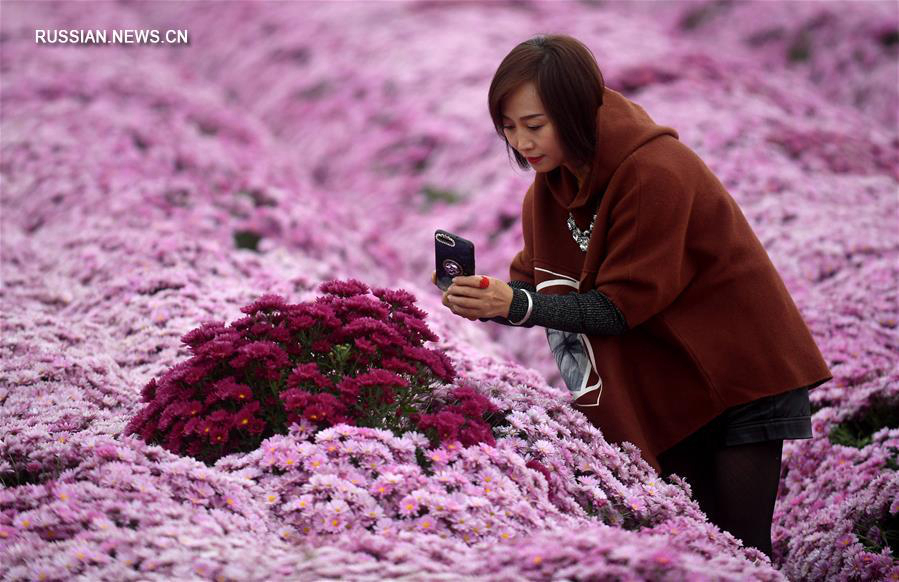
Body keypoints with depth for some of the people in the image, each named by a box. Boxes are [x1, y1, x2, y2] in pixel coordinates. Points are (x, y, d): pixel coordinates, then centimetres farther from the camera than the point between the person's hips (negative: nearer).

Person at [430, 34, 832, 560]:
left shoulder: (656, 172, -26)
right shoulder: (554, 177, -2)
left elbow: (623, 304, -26)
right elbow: (536, 278, 0)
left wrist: (518, 306, -35)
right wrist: (488, 297, -21)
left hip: (743, 374, -7)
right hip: (669, 383, 7)